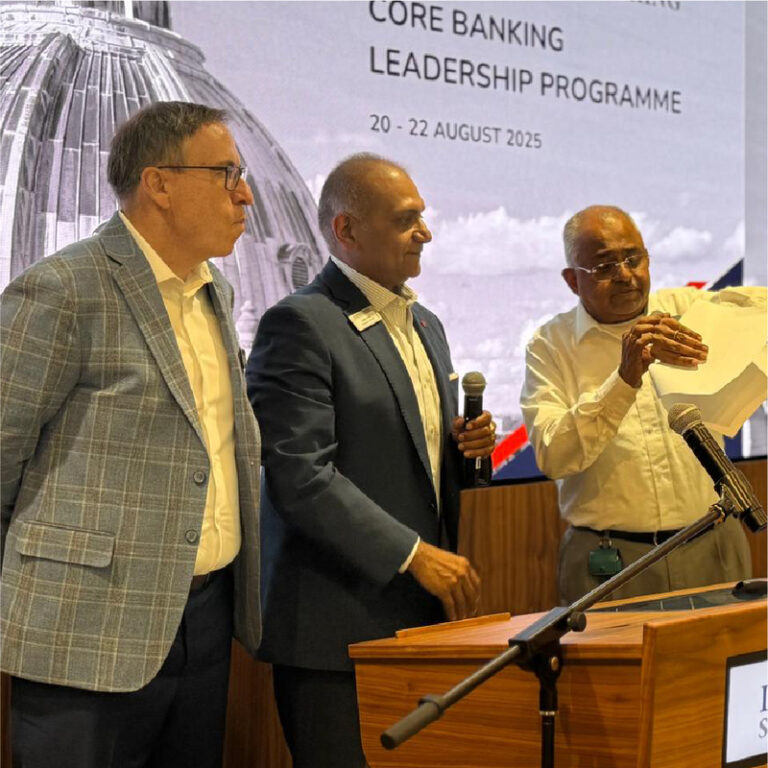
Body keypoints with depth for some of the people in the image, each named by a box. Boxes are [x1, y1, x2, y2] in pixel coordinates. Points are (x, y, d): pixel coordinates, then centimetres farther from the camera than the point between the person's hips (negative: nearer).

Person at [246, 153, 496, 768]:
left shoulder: (426, 326, 17)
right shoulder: (300, 325, -10)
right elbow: (300, 475, -19)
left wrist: (464, 445, 3)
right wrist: (414, 554, -20)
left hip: (424, 618, 8)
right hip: (338, 628, -7)